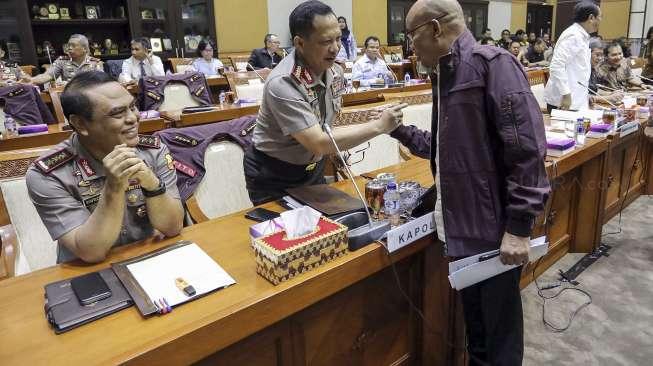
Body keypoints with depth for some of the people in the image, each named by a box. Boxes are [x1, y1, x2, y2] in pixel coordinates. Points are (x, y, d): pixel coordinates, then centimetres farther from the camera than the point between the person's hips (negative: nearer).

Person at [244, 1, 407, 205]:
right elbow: (319, 143, -33)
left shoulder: (335, 72, -7)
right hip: (273, 178, -6)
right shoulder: (282, 84, -30)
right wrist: (379, 126, -31)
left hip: (313, 168, 6)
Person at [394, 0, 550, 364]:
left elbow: (527, 147, -20)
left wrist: (519, 225, -21)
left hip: (495, 228, -8)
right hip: (463, 225, 8)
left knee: (500, 330, 10)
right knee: (474, 321, 23)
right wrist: (401, 131, 16)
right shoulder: (446, 74, 13)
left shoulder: (492, 63, -14)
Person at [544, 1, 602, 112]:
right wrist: (566, 94, -23)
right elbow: (556, 65, -23)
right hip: (564, 99, -10)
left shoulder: (581, 36, 16)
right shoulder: (573, 36, -14)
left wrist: (585, 94, 22)